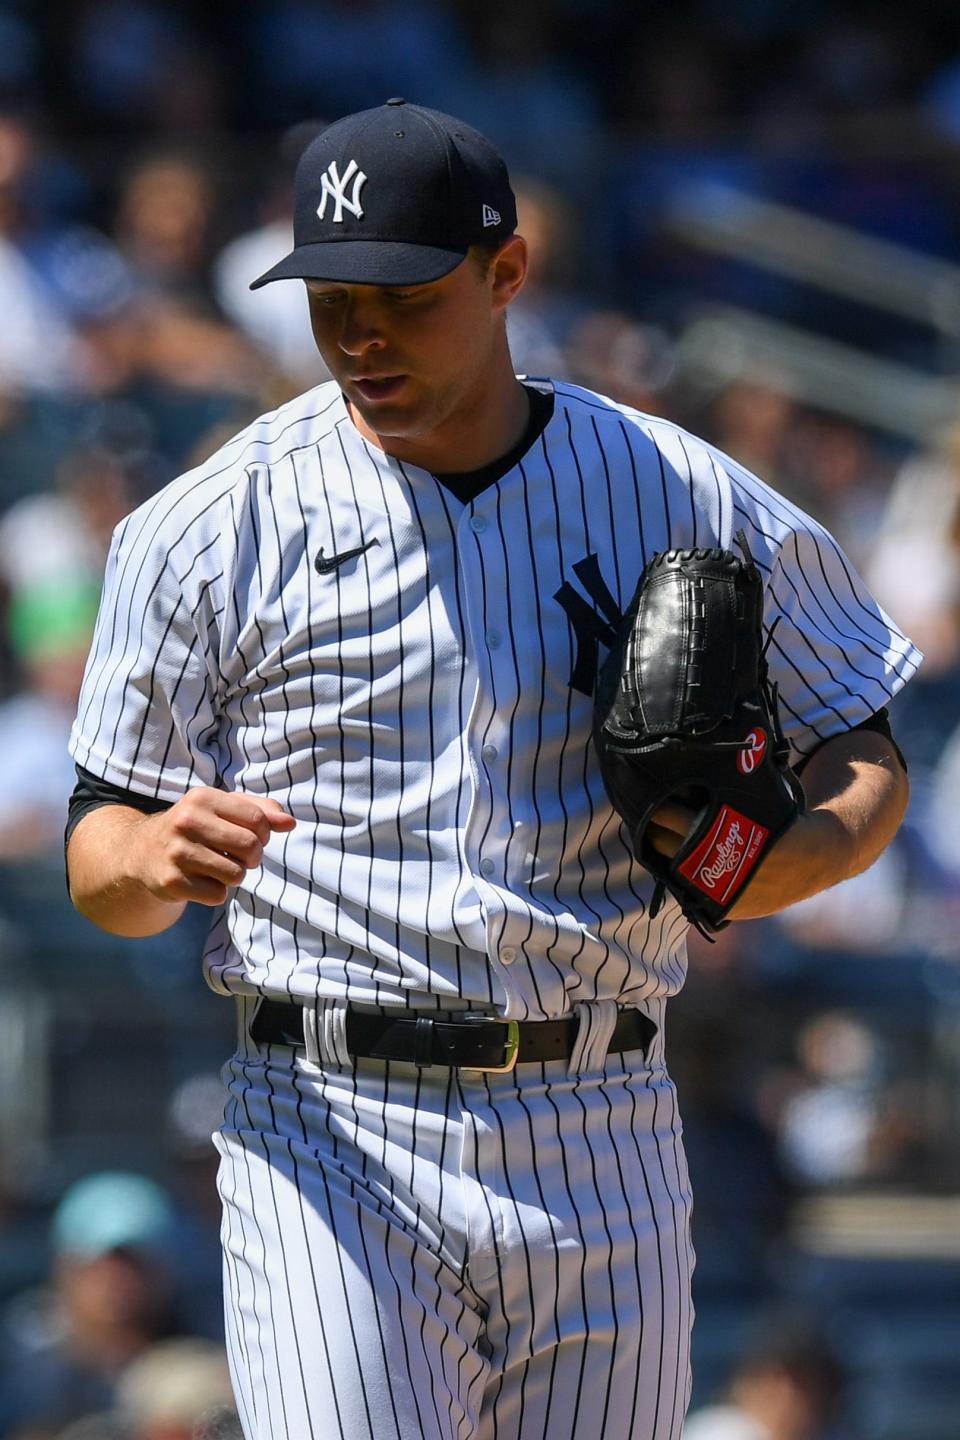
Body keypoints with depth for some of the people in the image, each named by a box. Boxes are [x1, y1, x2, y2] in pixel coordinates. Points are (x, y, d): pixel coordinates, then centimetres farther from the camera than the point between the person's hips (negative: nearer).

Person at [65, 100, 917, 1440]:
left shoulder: (688, 501, 6)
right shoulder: (210, 528, 2)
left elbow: (868, 757, 15)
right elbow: (100, 864, 5)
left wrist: (793, 857, -8)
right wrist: (160, 854, -20)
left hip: (602, 1149, 2)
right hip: (330, 1137, -2)